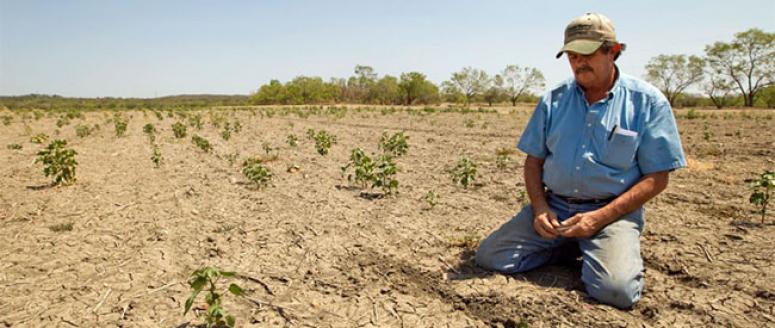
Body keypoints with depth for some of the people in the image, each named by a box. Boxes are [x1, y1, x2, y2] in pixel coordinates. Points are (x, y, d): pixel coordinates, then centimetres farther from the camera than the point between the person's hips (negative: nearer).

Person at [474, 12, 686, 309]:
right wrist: (540, 206, -8)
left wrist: (600, 217, -15)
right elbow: (534, 161, 10)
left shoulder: (648, 102, -2)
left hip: (613, 211, -3)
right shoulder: (553, 101, 7)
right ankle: (566, 246, 12)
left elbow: (656, 177, -4)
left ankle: (592, 249, 7)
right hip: (553, 207, 4)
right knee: (489, 256, -11)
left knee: (617, 290, -29)